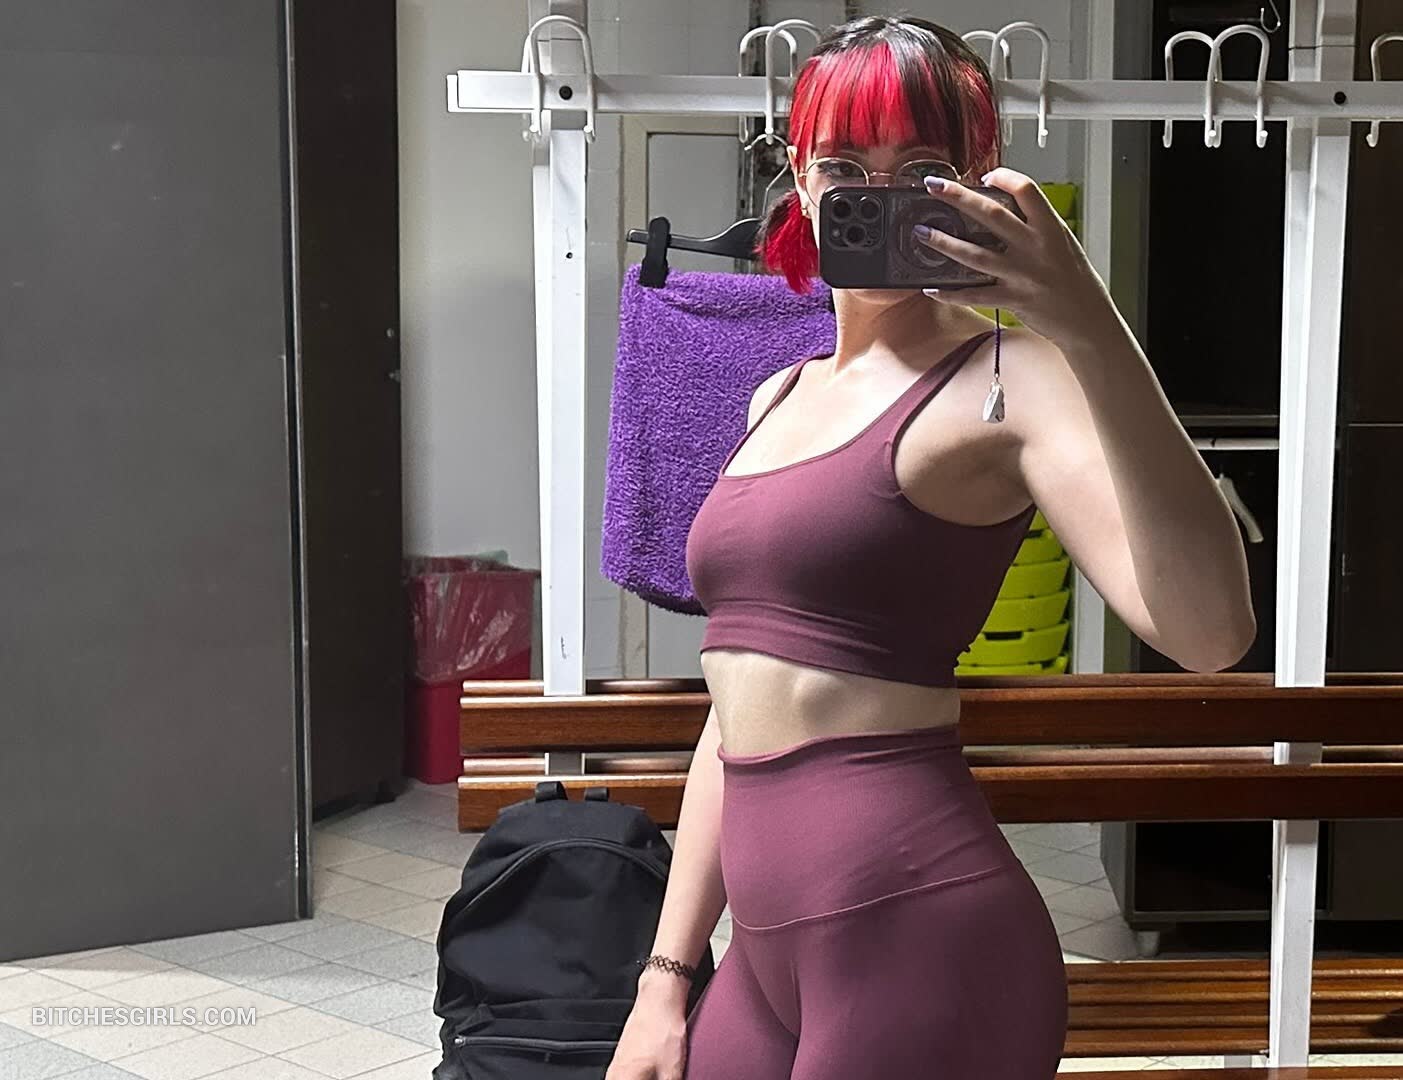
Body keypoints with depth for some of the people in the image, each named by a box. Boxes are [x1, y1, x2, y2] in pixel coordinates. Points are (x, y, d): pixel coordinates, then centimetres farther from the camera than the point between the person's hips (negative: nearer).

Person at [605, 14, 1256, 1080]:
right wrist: (668, 976, 15)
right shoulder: (781, 397, 14)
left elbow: (1209, 630, -25)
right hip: (772, 952, 7)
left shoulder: (1004, 381, -8)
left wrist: (1093, 332, -32)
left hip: (917, 940, -7)